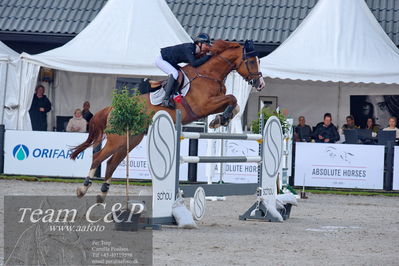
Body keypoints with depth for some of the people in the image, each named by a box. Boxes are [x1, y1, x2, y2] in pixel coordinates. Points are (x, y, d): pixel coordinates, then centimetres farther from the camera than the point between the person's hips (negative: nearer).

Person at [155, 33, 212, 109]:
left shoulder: (196, 52, -3)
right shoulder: (188, 48, -30)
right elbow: (194, 63, -38)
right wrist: (207, 57, -34)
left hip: (170, 62, 10)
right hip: (161, 59, -10)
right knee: (174, 73, -28)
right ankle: (166, 99, -29)